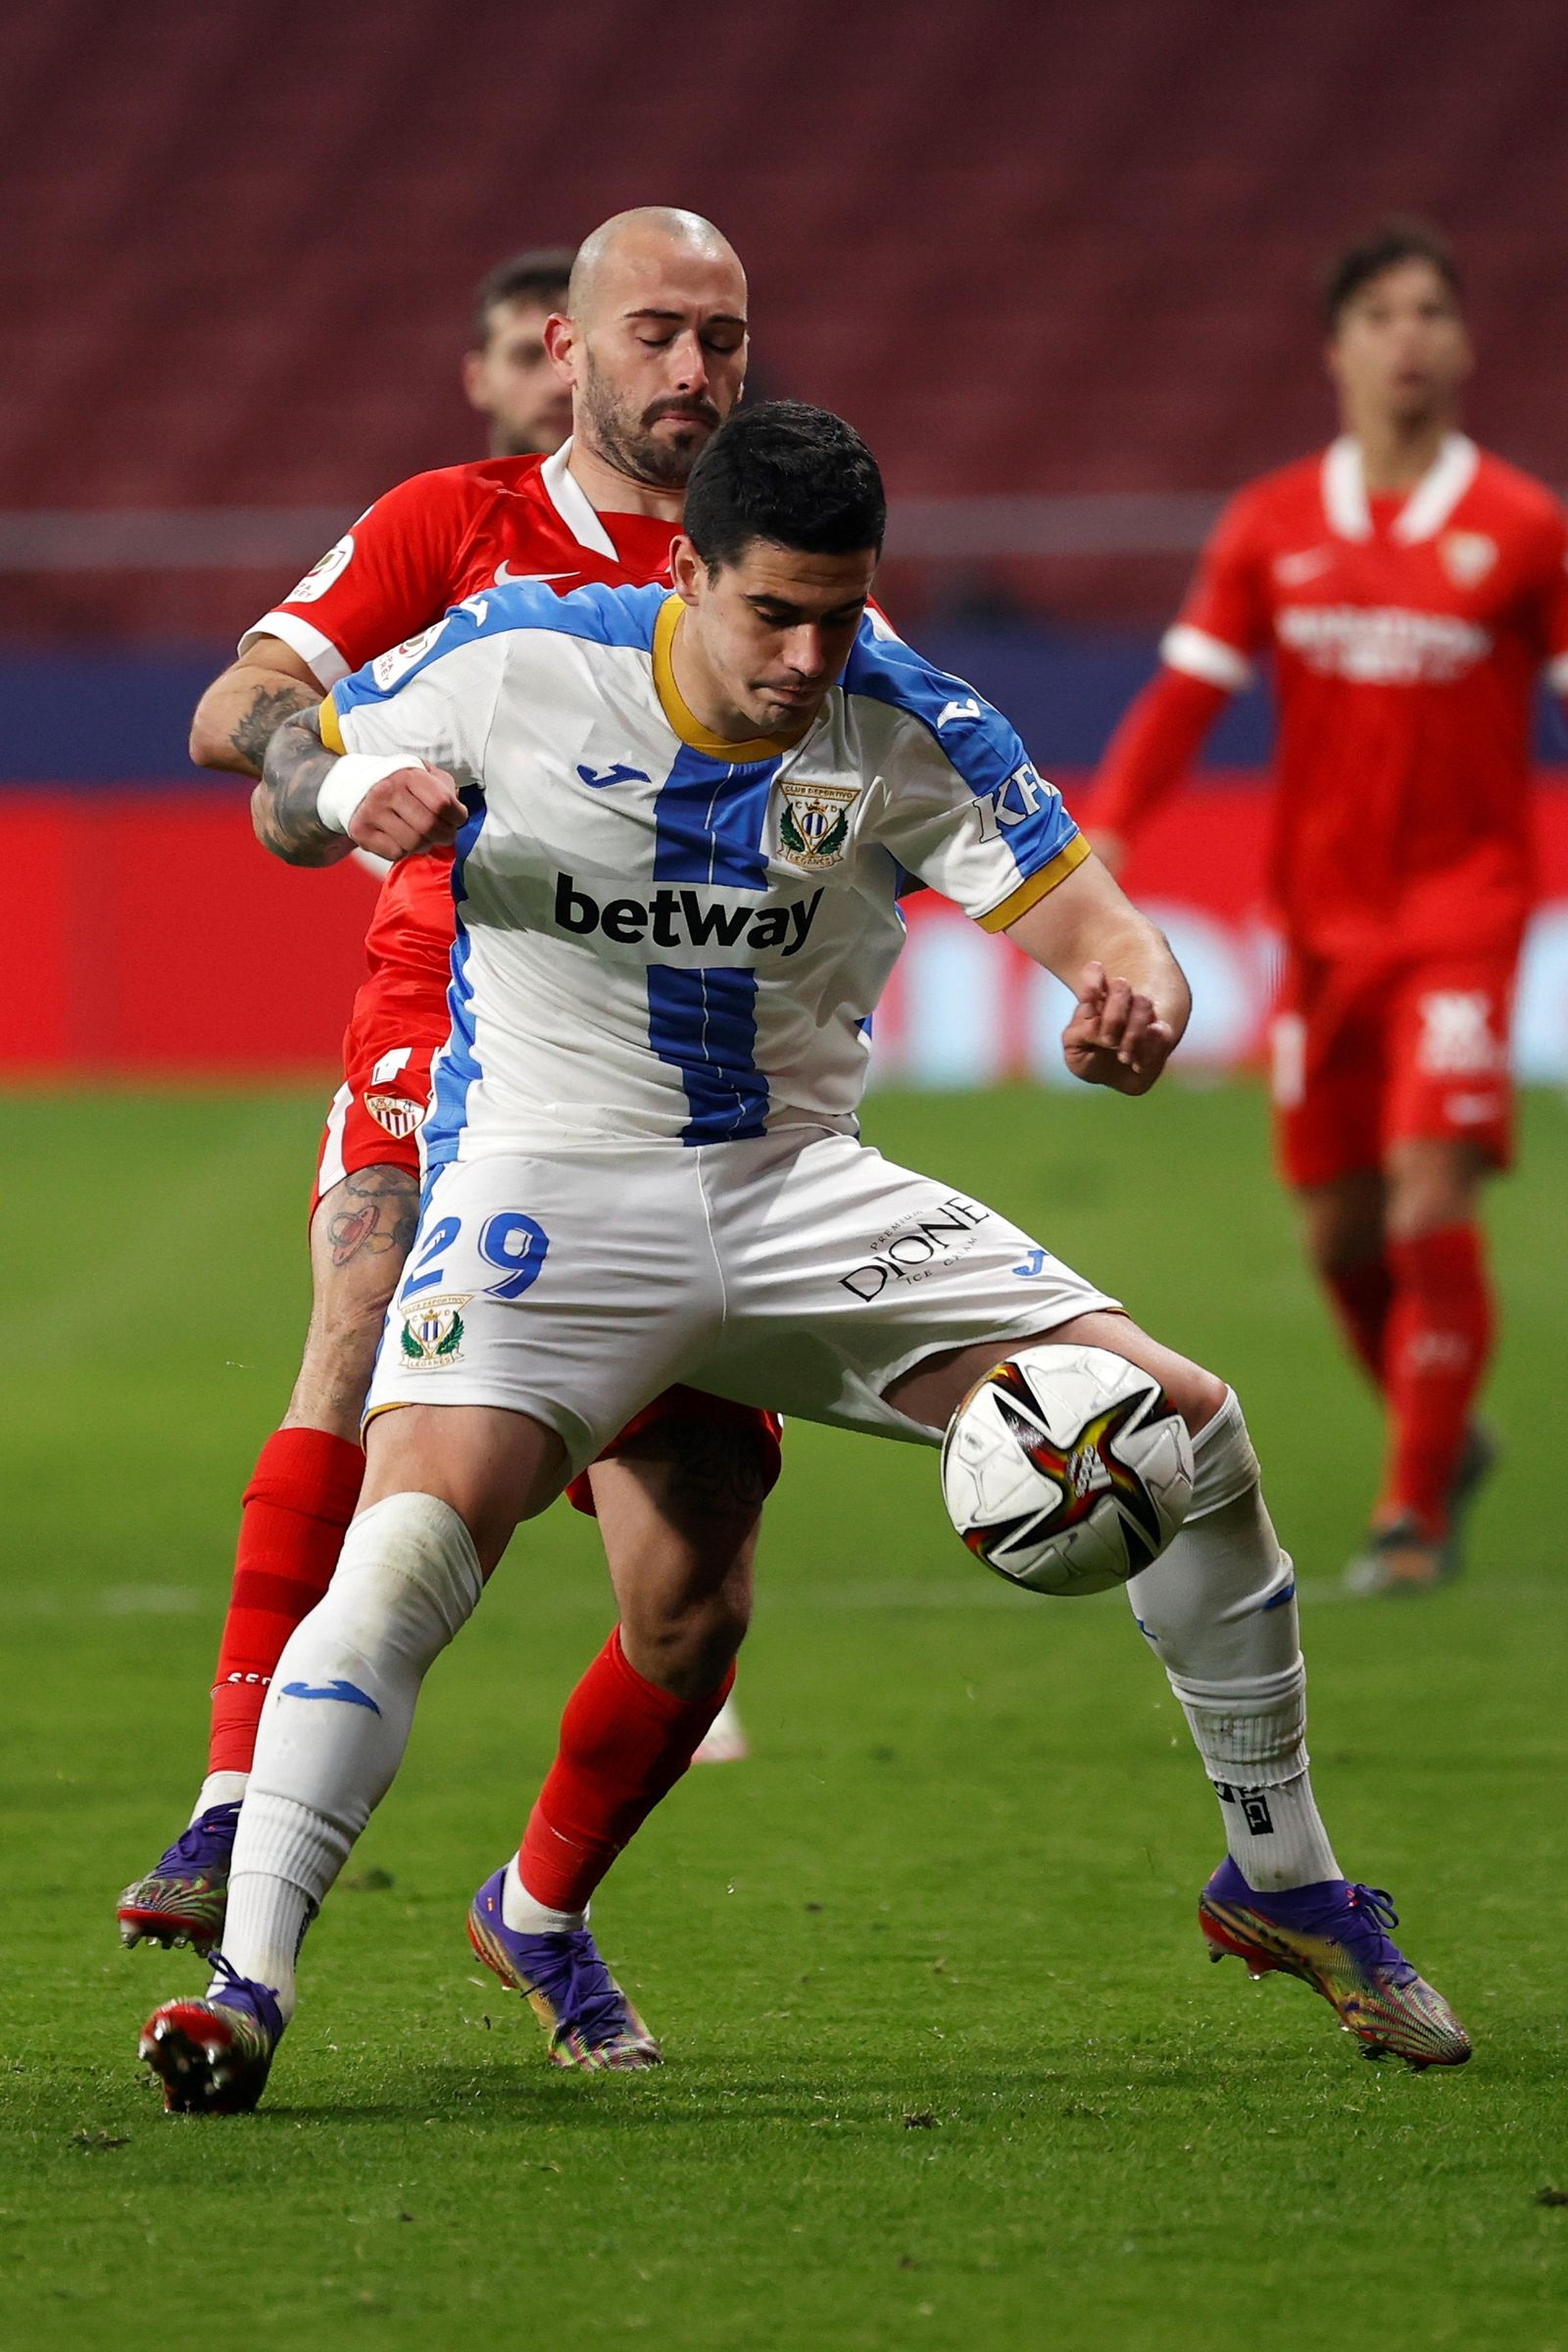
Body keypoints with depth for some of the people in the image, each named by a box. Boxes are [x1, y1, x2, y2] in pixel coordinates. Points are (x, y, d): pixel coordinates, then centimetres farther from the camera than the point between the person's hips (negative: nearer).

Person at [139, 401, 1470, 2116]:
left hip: (799, 1189, 3)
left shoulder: (908, 732, -7)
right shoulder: (518, 661, -10)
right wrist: (351, 796, -23)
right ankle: (247, 1984, -26)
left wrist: (1135, 996, -35)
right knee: (412, 1541, -30)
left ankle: (1282, 1885, 13)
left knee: (1185, 1430, -6)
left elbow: (1087, 918, -9)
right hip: (546, 1195, -3)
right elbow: (284, 795, 3)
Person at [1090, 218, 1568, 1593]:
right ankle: (1440, 1438, 31)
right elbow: (1187, 693, 3)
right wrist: (1100, 839, -9)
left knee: (1432, 1197, -16)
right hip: (1325, 912, 4)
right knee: (1338, 1226, 7)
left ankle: (1418, 1511, -7)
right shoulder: (1273, 528, 3)